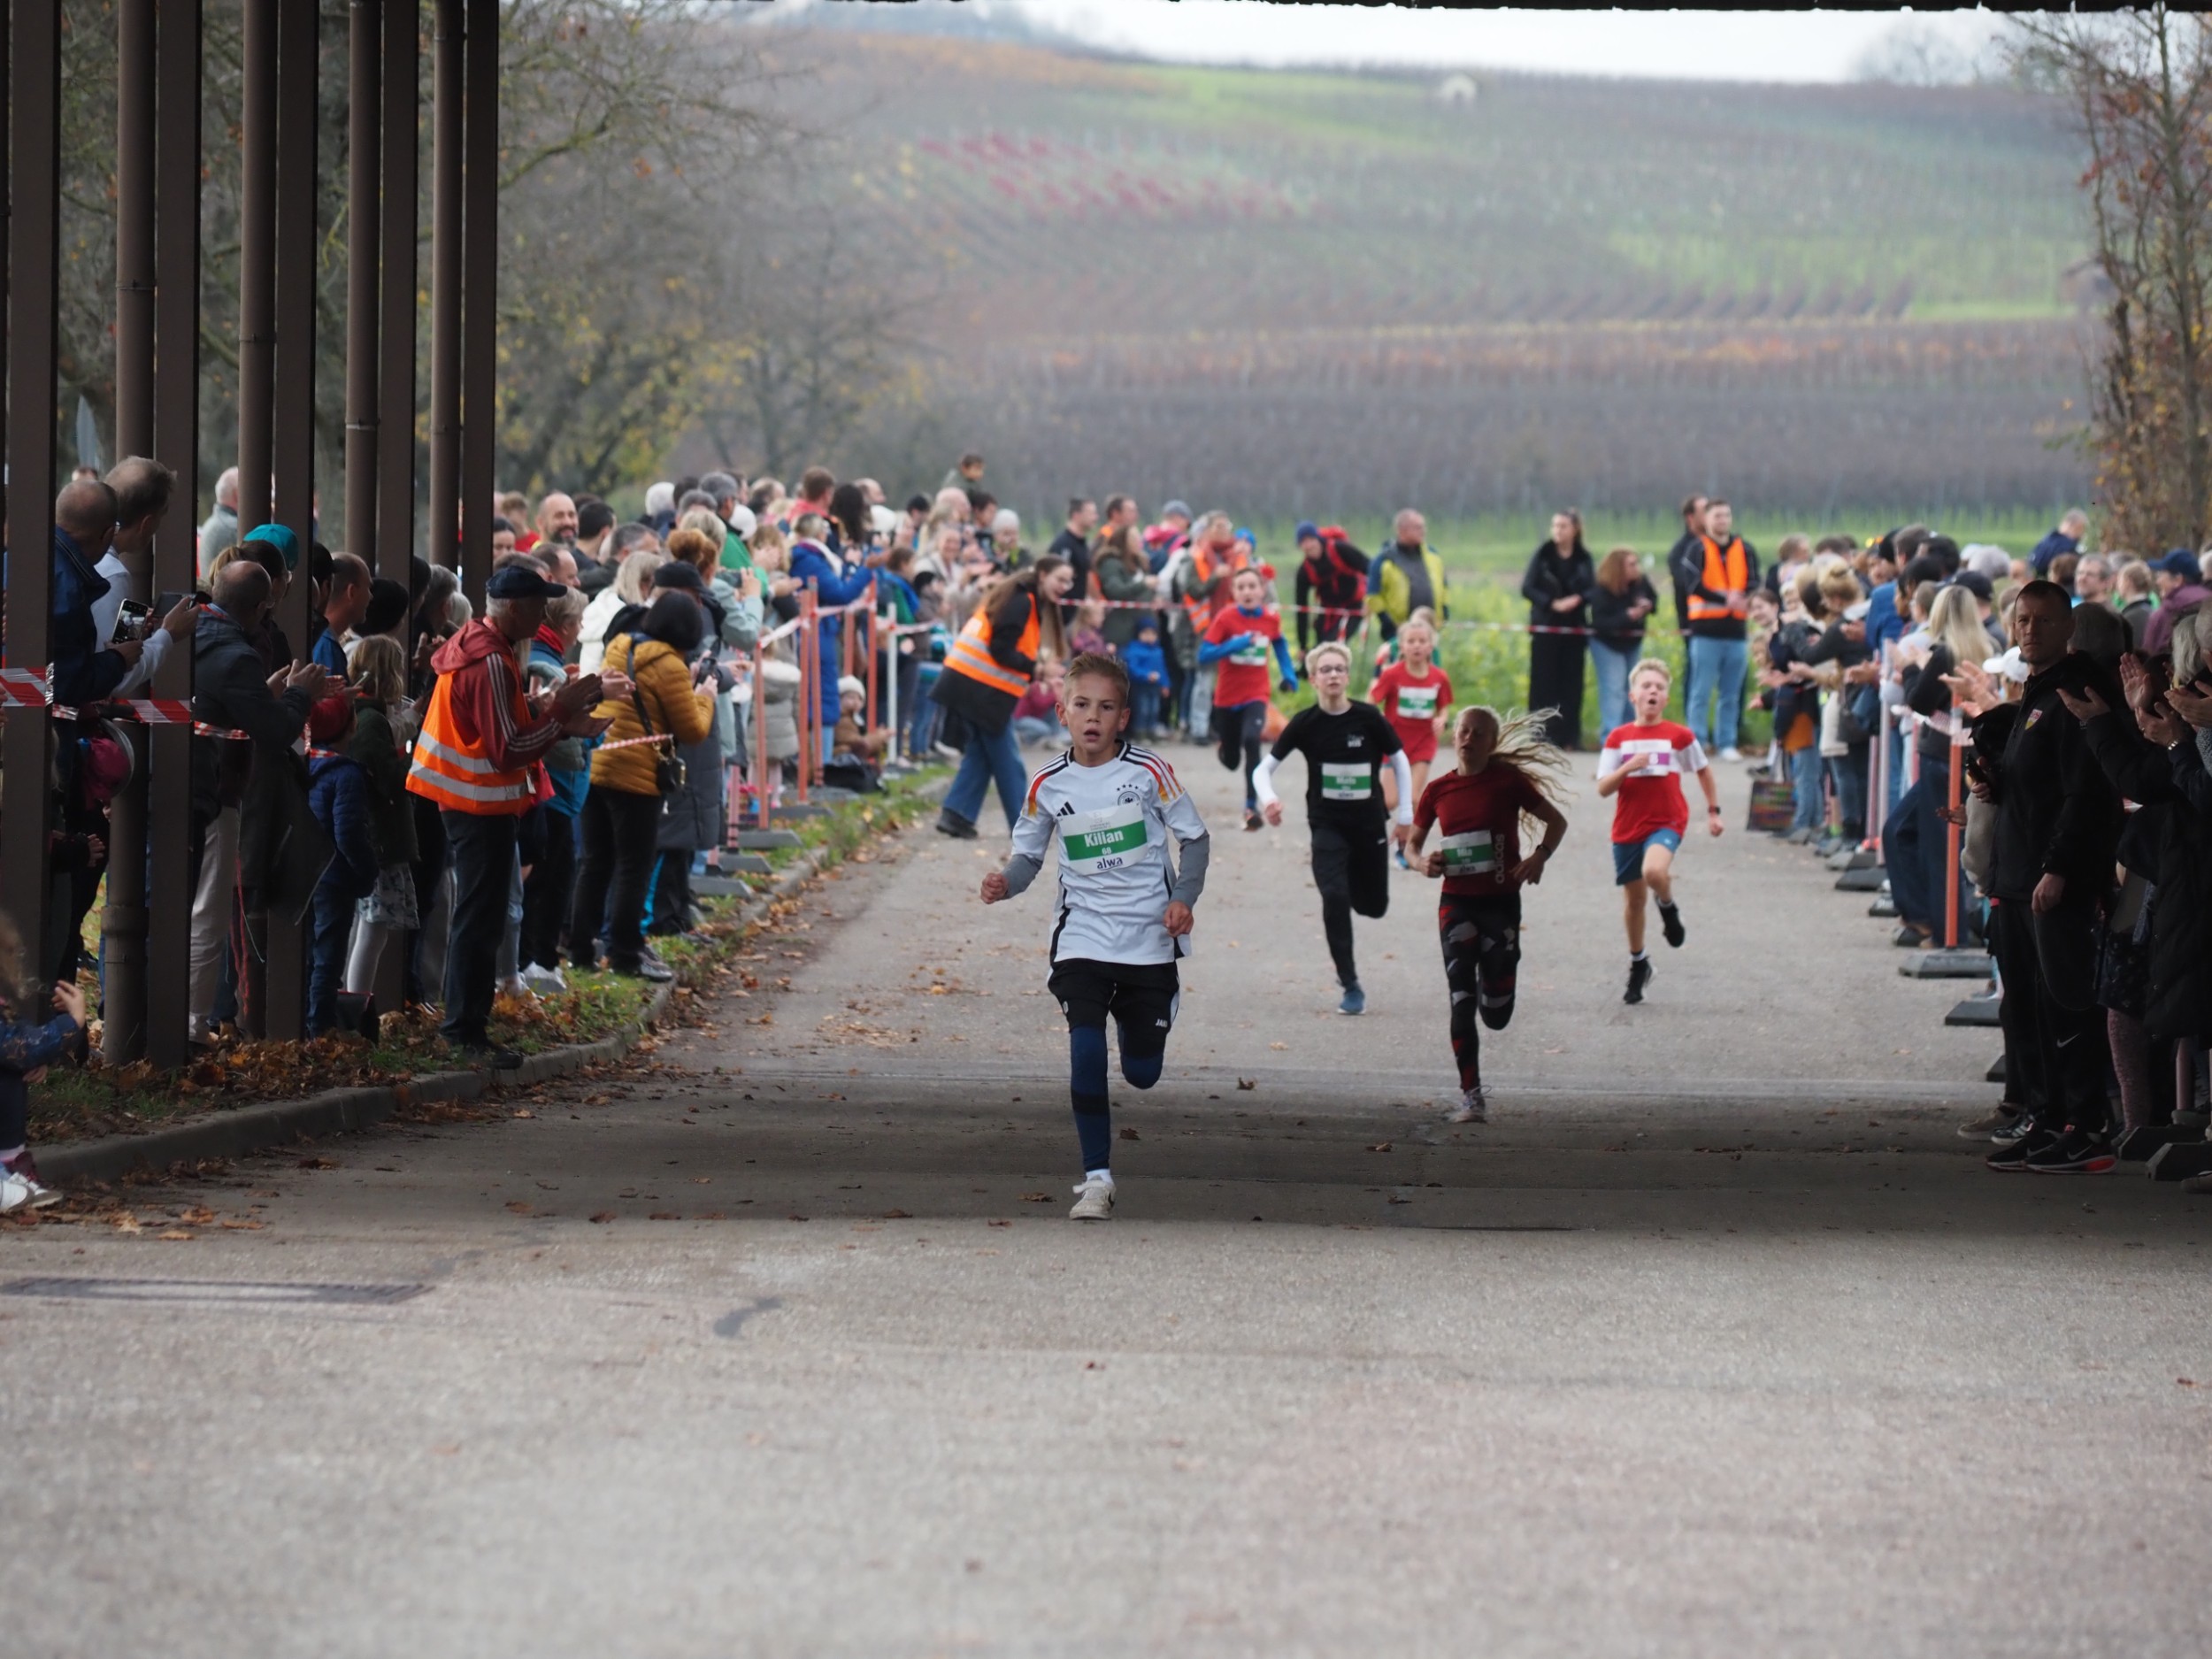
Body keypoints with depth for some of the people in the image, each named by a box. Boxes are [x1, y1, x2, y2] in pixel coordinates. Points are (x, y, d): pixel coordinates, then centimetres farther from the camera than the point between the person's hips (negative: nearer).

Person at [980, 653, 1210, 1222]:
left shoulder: (1148, 772, -7)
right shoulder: (1049, 785, -2)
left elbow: (1194, 837, 3)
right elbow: (1029, 854, 9)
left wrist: (1184, 897, -12)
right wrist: (1006, 883, -12)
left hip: (1149, 940, 0)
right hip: (1082, 937, 0)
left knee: (1141, 1075, 7)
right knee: (1085, 1052, -19)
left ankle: (1134, 1016, 46)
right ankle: (1097, 1180, -10)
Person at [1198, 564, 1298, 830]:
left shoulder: (1271, 620, -6)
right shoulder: (1225, 619, -13)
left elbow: (1280, 643, 17)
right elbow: (1203, 656, -19)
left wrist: (1289, 674, 8)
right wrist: (1236, 645, -30)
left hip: (1256, 696, 0)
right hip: (1227, 697, 0)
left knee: (1251, 741, -29)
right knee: (1230, 761, 12)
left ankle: (1252, 806, -23)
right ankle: (1221, 740, 53)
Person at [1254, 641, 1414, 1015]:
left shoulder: (1369, 718, -10)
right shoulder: (1305, 724, -9)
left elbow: (1400, 761, 4)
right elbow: (1265, 769, -6)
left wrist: (1405, 814, 2)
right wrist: (1269, 798, -27)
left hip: (1370, 824, 1)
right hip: (1327, 825, -1)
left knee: (1374, 905, 10)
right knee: (1334, 898, -18)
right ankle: (1351, 987, -9)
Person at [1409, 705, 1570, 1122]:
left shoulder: (1508, 782, -3)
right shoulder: (1438, 791, 3)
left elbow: (1556, 821, 4)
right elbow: (1413, 841, 13)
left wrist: (1540, 857, -14)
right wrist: (1424, 862, -10)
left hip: (1501, 901, -1)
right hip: (1457, 903, 1)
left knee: (1496, 1015, 3)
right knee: (1462, 1004, -8)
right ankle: (1471, 1096, -4)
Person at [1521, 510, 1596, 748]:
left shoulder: (1584, 558, 5)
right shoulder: (1542, 556, 1)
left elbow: (1592, 591, 1)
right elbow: (1527, 588, -4)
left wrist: (1576, 600, -20)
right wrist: (1552, 603, -17)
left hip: (1575, 628, 2)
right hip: (1545, 628, -2)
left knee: (1572, 684, 1)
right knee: (1544, 683, -4)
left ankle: (1569, 735, 6)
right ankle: (1542, 735, -1)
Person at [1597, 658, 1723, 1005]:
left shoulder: (1680, 736, -4)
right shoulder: (1618, 738, -2)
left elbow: (1703, 771, 13)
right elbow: (1603, 788, -5)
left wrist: (1713, 810, 16)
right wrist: (1628, 768, -22)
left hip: (1667, 822, -3)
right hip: (1628, 826, 3)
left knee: (1653, 871, -33)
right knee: (1633, 897, 12)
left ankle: (1668, 908, 1)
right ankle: (1637, 963, 32)